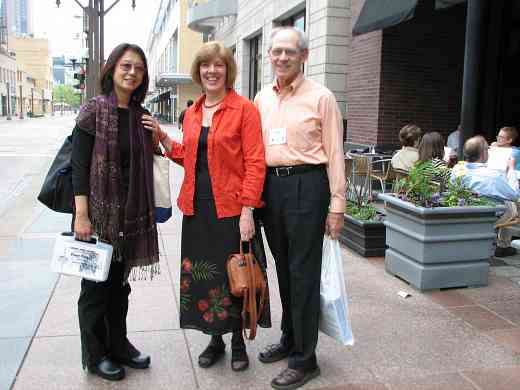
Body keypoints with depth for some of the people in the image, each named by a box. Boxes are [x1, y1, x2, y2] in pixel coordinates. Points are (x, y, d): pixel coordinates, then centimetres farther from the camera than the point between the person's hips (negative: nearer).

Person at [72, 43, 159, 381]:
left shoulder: (142, 116, 7)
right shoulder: (94, 111, -8)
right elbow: (79, 165, -12)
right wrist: (81, 215, -17)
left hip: (132, 213, 5)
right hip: (99, 210, -5)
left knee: (120, 281, 16)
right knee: (96, 283, 7)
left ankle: (118, 345, 31)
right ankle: (94, 354, 23)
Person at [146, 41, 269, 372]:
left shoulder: (244, 109, -6)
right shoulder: (192, 113, 12)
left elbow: (255, 163, -11)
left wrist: (247, 211, -17)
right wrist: (162, 138, 4)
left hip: (231, 208, -5)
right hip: (197, 208, 5)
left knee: (234, 275, 6)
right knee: (203, 274, 11)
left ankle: (238, 342, 27)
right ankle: (215, 339, 30)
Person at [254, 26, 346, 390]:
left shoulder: (321, 97, -4)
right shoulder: (262, 97, 12)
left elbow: (334, 153, -6)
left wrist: (337, 204, -9)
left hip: (306, 185, -6)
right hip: (270, 185, 6)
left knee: (303, 273, -1)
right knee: (283, 268, 16)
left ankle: (305, 359, 13)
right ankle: (289, 340, 34)